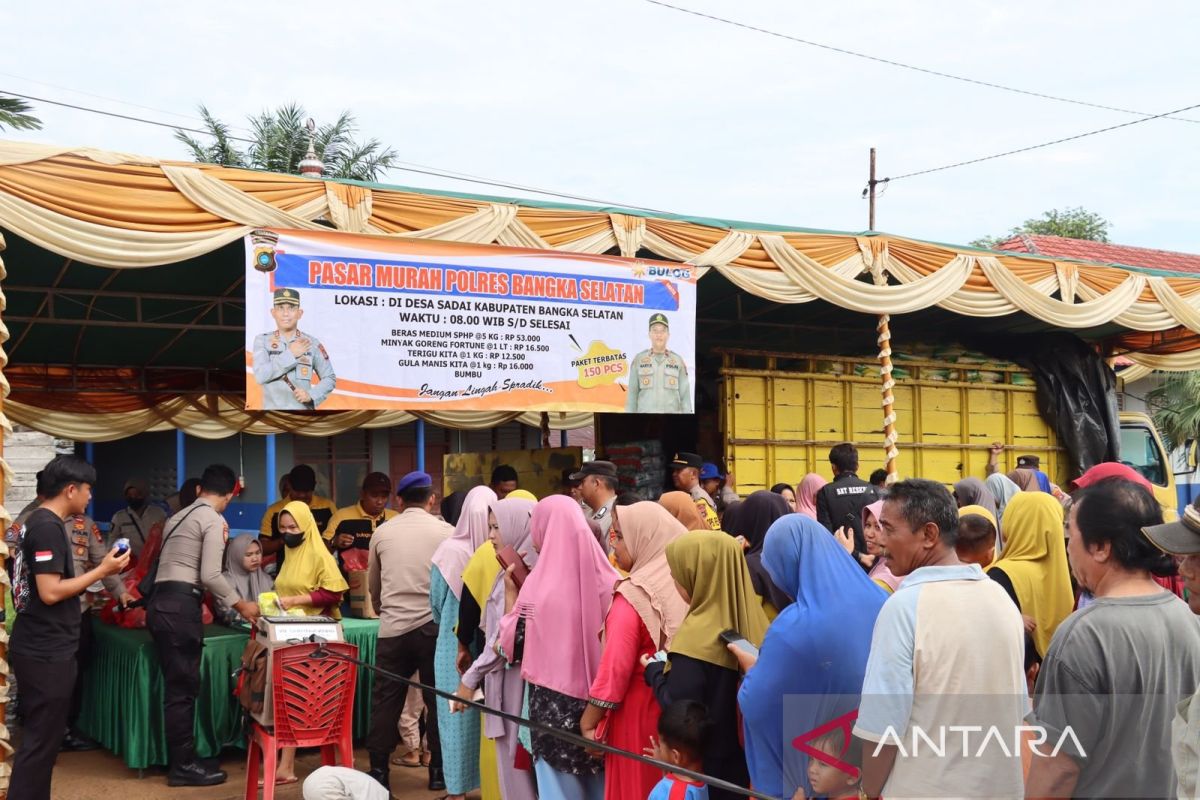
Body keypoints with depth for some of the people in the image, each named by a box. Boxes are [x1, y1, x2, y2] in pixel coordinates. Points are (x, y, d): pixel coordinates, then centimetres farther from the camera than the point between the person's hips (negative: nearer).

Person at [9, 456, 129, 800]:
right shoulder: (47, 527, -18)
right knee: (41, 740, -4)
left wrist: (101, 570, 10)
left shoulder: (40, 522, 13)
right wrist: (102, 570, -16)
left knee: (42, 736, 16)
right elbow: (50, 592, -23)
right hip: (45, 652, -10)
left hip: (43, 648, 10)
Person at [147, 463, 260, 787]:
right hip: (180, 607, -9)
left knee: (176, 685, 13)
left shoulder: (178, 517, 22)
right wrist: (241, 605, -1)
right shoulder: (215, 521, -5)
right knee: (183, 687, -2)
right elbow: (210, 576, -13)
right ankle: (183, 766, 4)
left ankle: (180, 759, 19)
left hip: (160, 602, 9)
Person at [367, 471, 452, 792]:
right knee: (438, 699, 9)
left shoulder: (382, 533, 8)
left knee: (386, 700, 9)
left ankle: (378, 769, 12)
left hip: (392, 627, 2)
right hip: (434, 626, -1)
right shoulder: (446, 531, 0)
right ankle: (438, 769, 13)